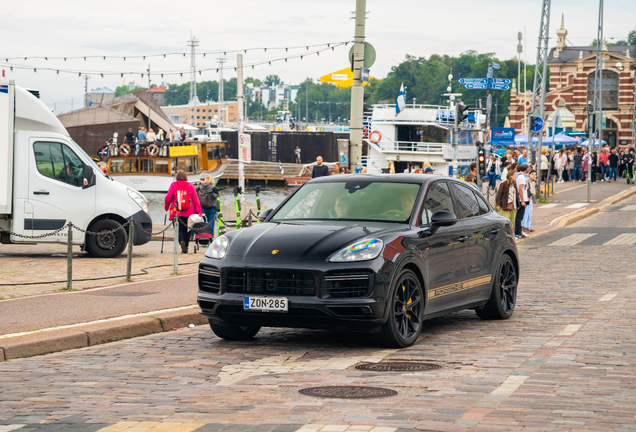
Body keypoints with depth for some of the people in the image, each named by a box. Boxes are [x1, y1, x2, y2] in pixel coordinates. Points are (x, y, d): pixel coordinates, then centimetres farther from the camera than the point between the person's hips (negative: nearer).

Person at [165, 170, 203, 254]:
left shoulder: (173, 185, 1)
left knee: (179, 229, 1)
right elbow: (195, 199, 1)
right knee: (186, 229, 13)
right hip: (188, 213, 1)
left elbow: (168, 197, -3)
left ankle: (182, 241, -27)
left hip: (176, 212, -1)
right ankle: (185, 247, 15)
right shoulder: (190, 186, 5)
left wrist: (166, 207, 13)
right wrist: (199, 211, 2)